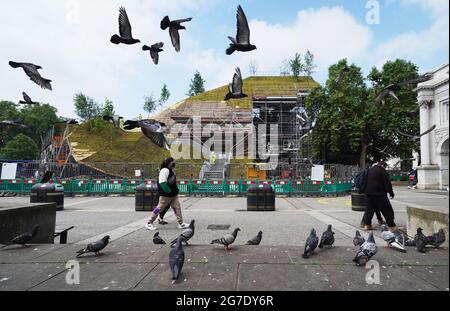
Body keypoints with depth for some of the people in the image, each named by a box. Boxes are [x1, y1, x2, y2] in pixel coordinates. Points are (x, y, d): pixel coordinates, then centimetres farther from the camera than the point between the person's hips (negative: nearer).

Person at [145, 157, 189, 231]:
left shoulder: (171, 170, 14)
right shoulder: (165, 170, -18)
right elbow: (162, 182, -26)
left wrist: (176, 190, 15)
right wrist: (169, 191, -22)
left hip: (173, 194, 10)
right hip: (165, 195, -9)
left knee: (177, 207, 7)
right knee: (160, 208, 0)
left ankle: (181, 223, 13)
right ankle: (150, 223, 13)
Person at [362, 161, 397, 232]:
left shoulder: (370, 170, 14)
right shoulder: (383, 172, -9)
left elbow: (366, 181, 21)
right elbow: (387, 184, -9)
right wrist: (391, 193, 2)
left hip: (368, 193, 7)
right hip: (379, 194, -7)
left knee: (369, 209, 13)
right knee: (387, 210, 1)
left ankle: (367, 225, 12)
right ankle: (392, 226, 4)